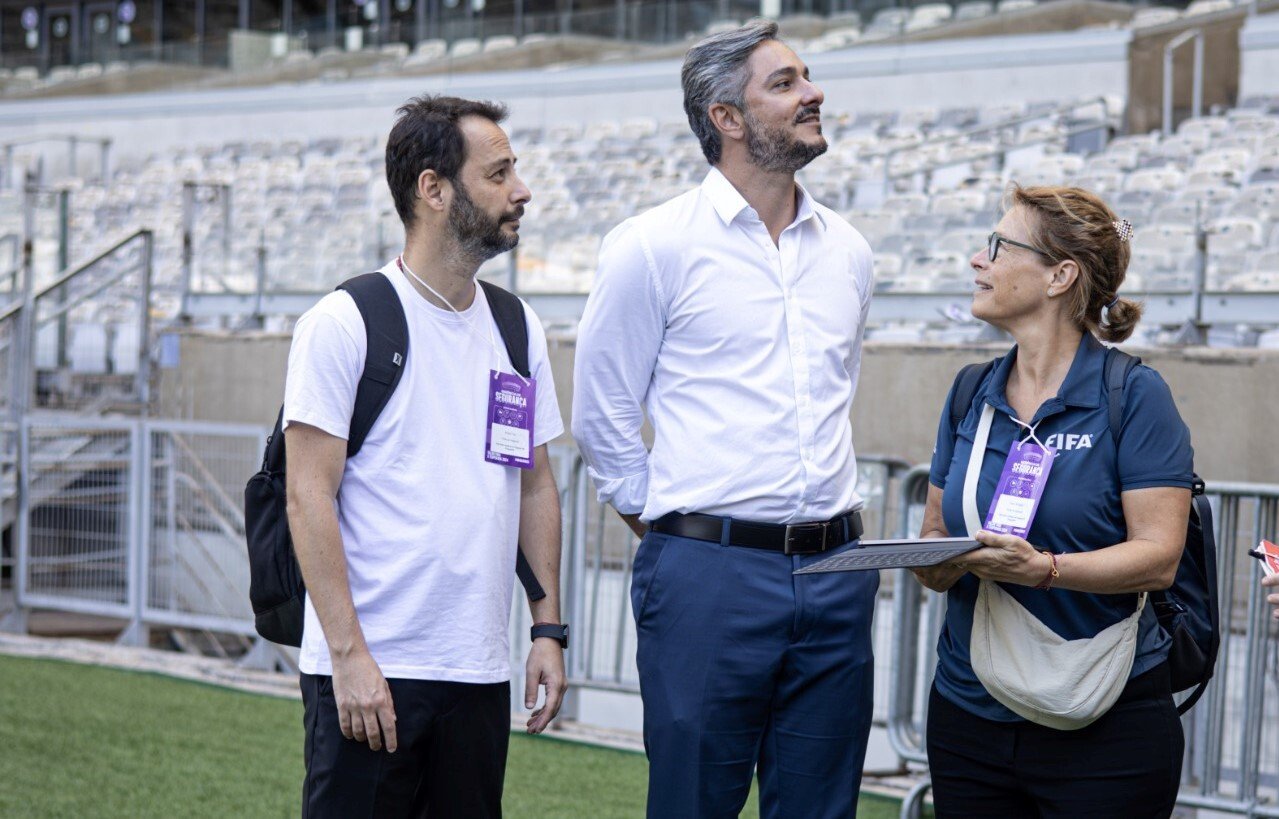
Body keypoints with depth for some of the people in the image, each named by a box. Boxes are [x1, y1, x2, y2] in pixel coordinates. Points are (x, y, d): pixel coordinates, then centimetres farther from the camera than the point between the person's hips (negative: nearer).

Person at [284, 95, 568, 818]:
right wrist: (349, 654, -16)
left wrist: (549, 629, 9)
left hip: (480, 675, 6)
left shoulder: (519, 330, 12)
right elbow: (309, 496, -10)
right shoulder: (343, 324, -7)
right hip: (367, 673, -6)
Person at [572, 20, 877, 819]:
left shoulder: (847, 250, 12)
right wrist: (662, 518, 4)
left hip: (835, 571, 5)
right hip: (708, 574, -5)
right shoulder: (653, 246, -4)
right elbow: (602, 413, 2)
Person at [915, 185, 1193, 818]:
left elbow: (1158, 556, -14)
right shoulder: (970, 395, 10)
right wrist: (937, 562, -11)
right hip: (968, 713, 5)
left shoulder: (1135, 396, -8)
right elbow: (935, 530, 13)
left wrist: (1045, 569, -28)